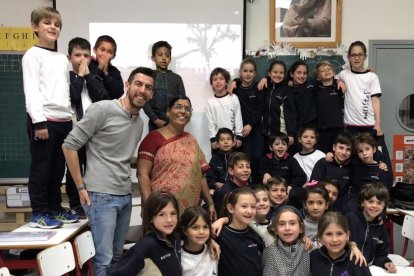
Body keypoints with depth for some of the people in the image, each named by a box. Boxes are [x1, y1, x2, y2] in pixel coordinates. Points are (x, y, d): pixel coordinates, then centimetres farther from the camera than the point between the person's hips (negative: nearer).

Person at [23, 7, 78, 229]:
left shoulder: (62, 59, 19)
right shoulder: (33, 54, -1)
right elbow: (31, 90, -10)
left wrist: (70, 119, 15)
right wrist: (39, 121, -18)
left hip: (64, 120, 7)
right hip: (44, 120, -6)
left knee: (58, 168, 11)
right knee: (41, 167, -2)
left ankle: (55, 208, 21)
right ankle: (38, 213, 8)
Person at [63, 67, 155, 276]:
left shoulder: (140, 122, 11)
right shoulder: (103, 109, -11)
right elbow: (69, 145, -11)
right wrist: (81, 187, -10)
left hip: (125, 196, 7)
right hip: (101, 195, -7)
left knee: (117, 256, 16)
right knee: (104, 258, -3)